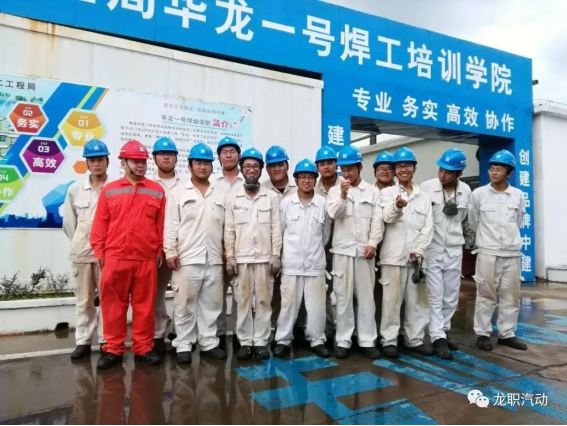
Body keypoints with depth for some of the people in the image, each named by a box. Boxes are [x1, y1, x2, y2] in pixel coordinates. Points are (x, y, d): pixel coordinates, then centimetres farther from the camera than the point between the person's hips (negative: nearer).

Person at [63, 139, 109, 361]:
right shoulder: (75, 189, 6)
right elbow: (68, 222, 12)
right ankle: (83, 342, 21)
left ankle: (106, 341, 18)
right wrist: (80, 243, 9)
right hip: (81, 252, 3)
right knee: (83, 300, 11)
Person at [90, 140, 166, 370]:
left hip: (146, 259, 0)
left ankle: (143, 348, 19)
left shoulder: (157, 190, 6)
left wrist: (160, 250, 4)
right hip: (115, 258, 0)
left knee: (145, 305, 7)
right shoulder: (109, 190, 7)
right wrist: (99, 251, 3)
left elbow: (161, 224, 6)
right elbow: (100, 224, 6)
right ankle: (113, 349, 20)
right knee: (113, 305, 7)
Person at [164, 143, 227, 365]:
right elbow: (171, 226, -3)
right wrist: (170, 252, -10)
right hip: (187, 259, -3)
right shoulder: (177, 193, 3)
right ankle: (183, 345, 17)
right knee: (185, 305, 5)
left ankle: (209, 343, 22)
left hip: (214, 260, 3)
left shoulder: (221, 196, 12)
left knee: (211, 304, 10)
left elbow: (226, 227, 11)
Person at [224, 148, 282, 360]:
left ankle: (261, 341, 16)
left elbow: (276, 228, 1)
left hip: (265, 257, 0)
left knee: (264, 300, 5)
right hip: (241, 258, 0)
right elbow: (229, 230, 2)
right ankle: (245, 342, 17)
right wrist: (229, 257, -4)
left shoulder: (272, 197, 4)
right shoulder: (233, 198, 5)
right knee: (243, 301, 6)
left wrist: (276, 256, -4)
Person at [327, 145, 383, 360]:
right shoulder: (335, 191, 7)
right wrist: (343, 195, -22)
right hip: (343, 250, 0)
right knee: (343, 297, 4)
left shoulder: (373, 192, 9)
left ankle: (367, 341, 16)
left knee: (366, 296, 6)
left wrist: (372, 244, -9)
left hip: (365, 250, 1)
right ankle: (343, 341, 14)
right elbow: (334, 214, -8)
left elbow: (377, 220, 2)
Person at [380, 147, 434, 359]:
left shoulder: (424, 196, 13)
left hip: (416, 256, 3)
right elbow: (387, 217, -15)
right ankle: (389, 340, 12)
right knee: (392, 299, 1)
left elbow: (428, 228, 6)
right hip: (394, 255, -3)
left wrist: (419, 252, -8)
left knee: (417, 300, 10)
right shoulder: (387, 192, 4)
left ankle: (415, 339, 23)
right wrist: (397, 206, -38)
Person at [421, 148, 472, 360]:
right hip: (431, 249, -4)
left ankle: (444, 332, 25)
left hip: (454, 250, 4)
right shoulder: (426, 187, -10)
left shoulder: (466, 191, 1)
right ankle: (438, 338, 4)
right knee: (435, 296, -2)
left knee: (451, 296, 11)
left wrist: (453, 232, 13)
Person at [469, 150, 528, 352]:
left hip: (512, 253, 3)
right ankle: (482, 333, 13)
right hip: (488, 253, -3)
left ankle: (507, 333, 23)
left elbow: (517, 222, 16)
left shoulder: (518, 195, 3)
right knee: (486, 295, 3)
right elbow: (473, 222, 8)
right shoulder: (479, 194, -4)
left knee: (511, 296, 10)